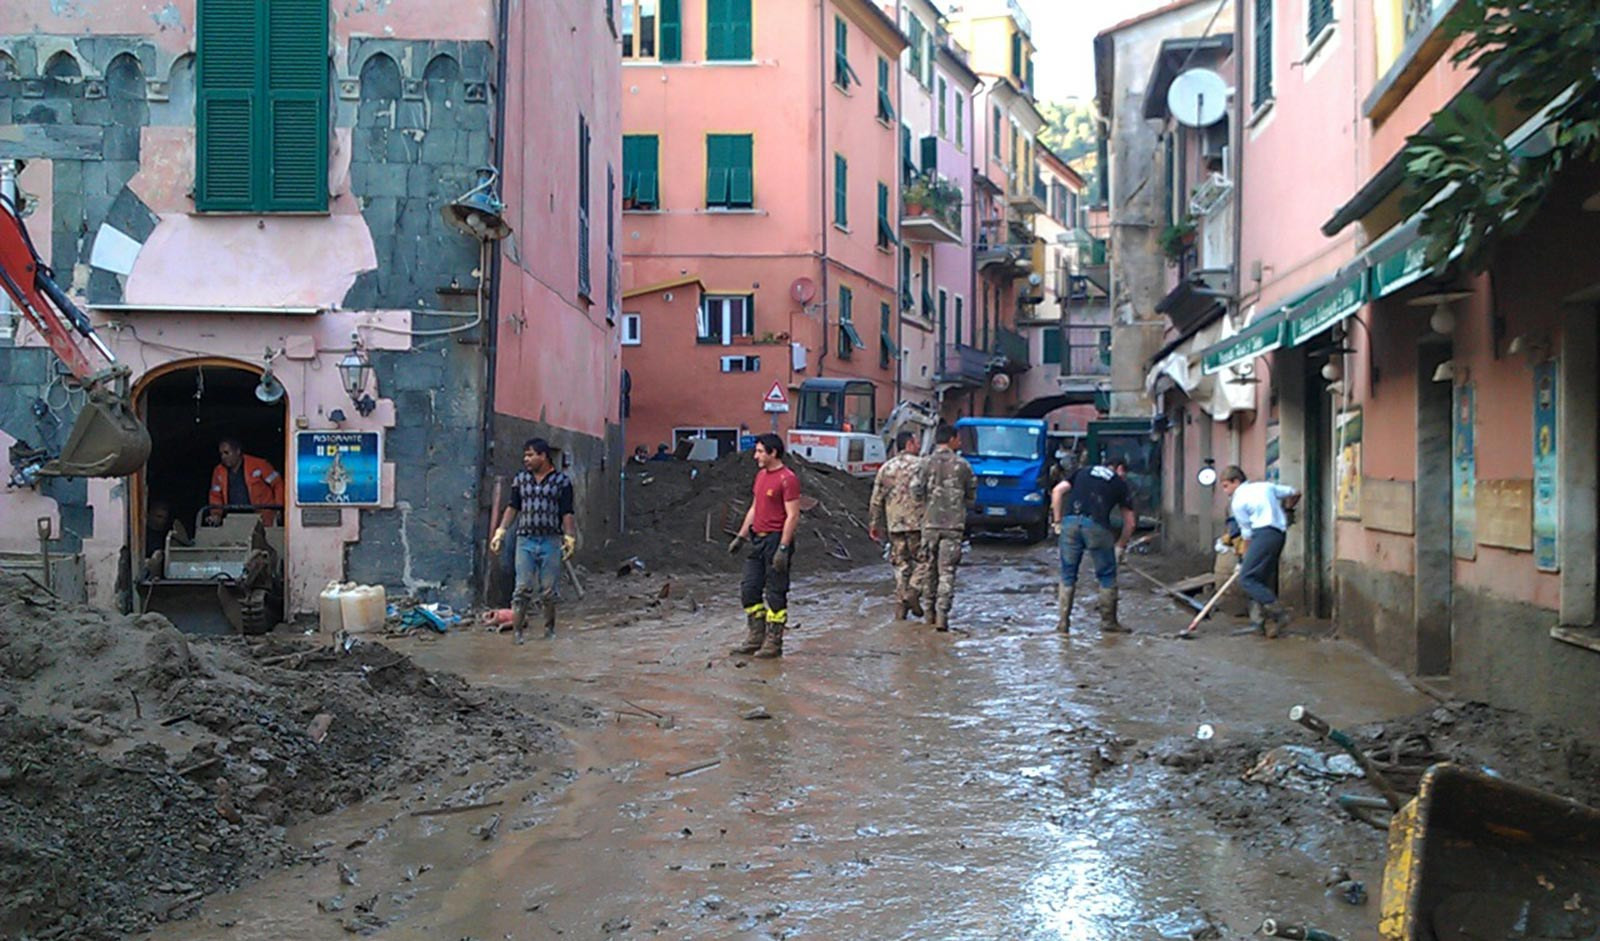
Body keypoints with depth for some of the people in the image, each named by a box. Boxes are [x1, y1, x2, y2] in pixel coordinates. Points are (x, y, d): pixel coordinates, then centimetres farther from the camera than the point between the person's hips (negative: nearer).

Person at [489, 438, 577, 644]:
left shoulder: (562, 481, 2)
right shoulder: (520, 480, 10)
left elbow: (567, 514, 0)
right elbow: (512, 508, 10)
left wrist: (570, 538, -6)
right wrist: (500, 532, 3)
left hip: (551, 541, -1)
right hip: (525, 540, 2)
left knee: (549, 589, 5)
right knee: (523, 588, -3)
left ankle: (549, 629, 18)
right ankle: (516, 630, -2)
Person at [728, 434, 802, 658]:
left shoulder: (787, 479, -14)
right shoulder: (761, 475, 14)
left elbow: (793, 516, -18)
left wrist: (783, 548, -22)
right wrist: (741, 537, 18)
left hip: (776, 540, -9)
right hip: (758, 539, 9)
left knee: (775, 594, -1)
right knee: (749, 590, 11)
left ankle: (773, 644, 7)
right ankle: (755, 638, 20)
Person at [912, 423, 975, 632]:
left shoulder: (927, 463, -1)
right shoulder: (962, 465, -1)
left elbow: (916, 491, -8)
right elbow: (971, 496, 6)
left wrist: (929, 501, 11)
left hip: (930, 523, 2)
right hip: (954, 524, -1)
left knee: (930, 567, 13)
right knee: (947, 571, -2)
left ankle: (930, 612, 21)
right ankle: (942, 615, -10)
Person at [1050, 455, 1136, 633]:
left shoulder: (1084, 471, 26)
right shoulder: (1120, 484, 21)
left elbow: (1058, 490, 12)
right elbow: (1129, 523, 21)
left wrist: (1057, 521, 15)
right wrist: (1120, 545, 33)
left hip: (1070, 522, 3)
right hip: (1097, 525, -2)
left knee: (1067, 575, 13)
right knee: (1107, 576, 14)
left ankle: (1062, 622, 13)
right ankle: (1108, 621, 20)